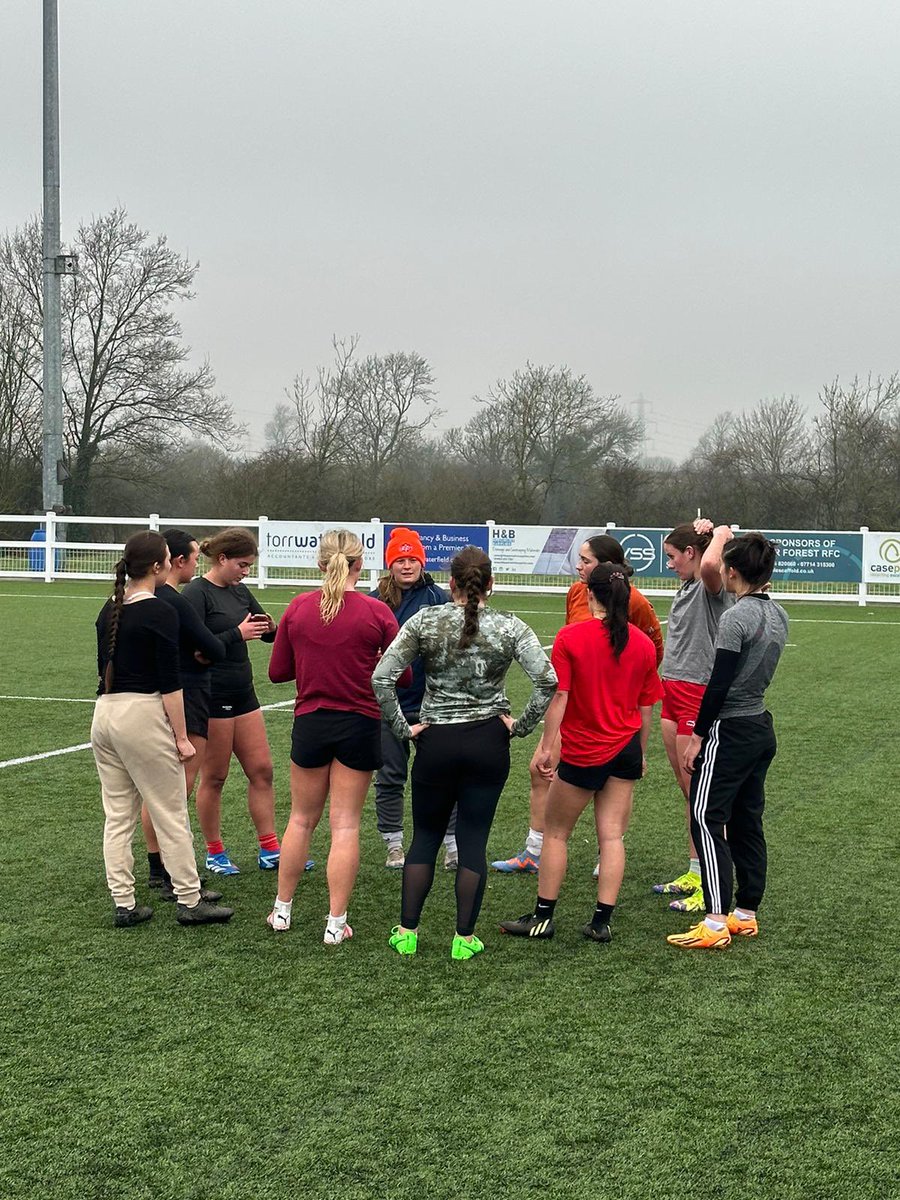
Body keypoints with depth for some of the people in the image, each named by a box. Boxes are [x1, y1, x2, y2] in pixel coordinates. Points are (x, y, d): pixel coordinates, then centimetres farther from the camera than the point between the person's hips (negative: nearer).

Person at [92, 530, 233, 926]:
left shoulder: (109, 610, 10)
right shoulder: (160, 613, -12)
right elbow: (169, 682, -14)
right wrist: (181, 737, -9)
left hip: (104, 714, 8)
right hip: (142, 716, -7)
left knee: (117, 815, 10)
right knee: (171, 815, 2)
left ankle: (124, 904, 13)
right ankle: (189, 901, 9)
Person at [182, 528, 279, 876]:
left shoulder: (239, 591, 10)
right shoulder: (196, 593, -12)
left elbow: (270, 635, 16)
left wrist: (269, 628, -6)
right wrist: (237, 633, -25)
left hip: (243, 693, 8)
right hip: (212, 696, -8)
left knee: (261, 770, 7)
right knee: (214, 777, 3)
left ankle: (269, 850, 13)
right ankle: (214, 853, 15)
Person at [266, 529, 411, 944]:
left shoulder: (298, 608, -4)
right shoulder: (377, 613, -10)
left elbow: (277, 671, 1)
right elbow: (403, 675, -4)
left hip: (310, 723, 2)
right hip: (360, 725, -2)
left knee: (301, 819, 17)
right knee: (345, 825, 5)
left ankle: (282, 911, 26)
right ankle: (336, 922, 7)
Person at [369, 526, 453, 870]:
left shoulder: (437, 598, -2)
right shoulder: (375, 600, 2)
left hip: (429, 702, -2)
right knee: (389, 777, 10)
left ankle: (454, 846, 11)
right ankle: (394, 846, 22)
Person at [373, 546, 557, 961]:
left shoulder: (425, 622, -5)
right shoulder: (510, 627, -6)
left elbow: (381, 679, -10)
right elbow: (548, 680, -15)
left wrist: (403, 727, -2)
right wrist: (520, 725, -4)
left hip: (436, 741, 0)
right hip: (488, 743, 0)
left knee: (425, 835, 14)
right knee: (473, 840, 7)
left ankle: (407, 932, 15)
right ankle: (464, 938, 10)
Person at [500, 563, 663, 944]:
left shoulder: (570, 637, -11)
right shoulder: (643, 643, 1)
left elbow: (558, 697, -14)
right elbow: (646, 709, 7)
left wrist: (546, 746, -8)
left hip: (583, 751, -4)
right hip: (625, 749, 4)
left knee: (556, 832, 9)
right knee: (611, 836, 6)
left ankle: (543, 916, 13)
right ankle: (602, 921, 6)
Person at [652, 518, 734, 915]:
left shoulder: (711, 586, -14)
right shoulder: (685, 586, 14)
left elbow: (710, 565, -39)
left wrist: (720, 535, -19)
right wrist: (704, 528, 16)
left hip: (698, 693, -10)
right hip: (673, 689, 10)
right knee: (687, 789, 15)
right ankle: (693, 872, 25)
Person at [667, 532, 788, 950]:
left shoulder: (735, 618, -18)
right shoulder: (778, 615, 9)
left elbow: (719, 684, -19)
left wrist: (698, 736, -12)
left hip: (730, 730, -9)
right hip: (762, 726, 9)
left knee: (706, 820, -8)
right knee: (747, 824, 14)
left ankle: (716, 923, -12)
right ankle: (746, 914, 19)